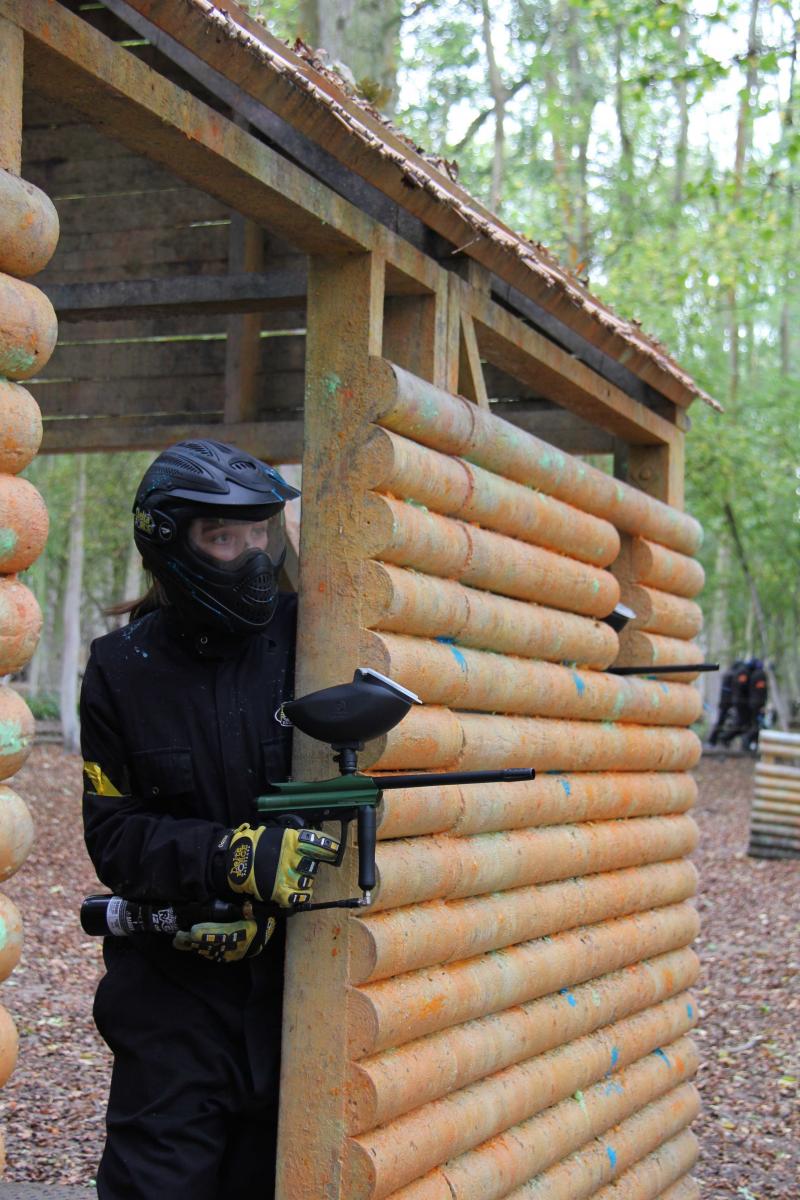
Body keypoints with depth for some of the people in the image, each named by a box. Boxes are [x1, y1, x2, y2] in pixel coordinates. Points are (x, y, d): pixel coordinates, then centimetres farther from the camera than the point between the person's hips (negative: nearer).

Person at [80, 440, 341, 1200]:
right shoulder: (122, 671, -3)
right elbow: (113, 836, -7)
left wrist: (271, 910, -14)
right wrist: (234, 857, -24)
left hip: (298, 978, 1)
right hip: (176, 991, -1)